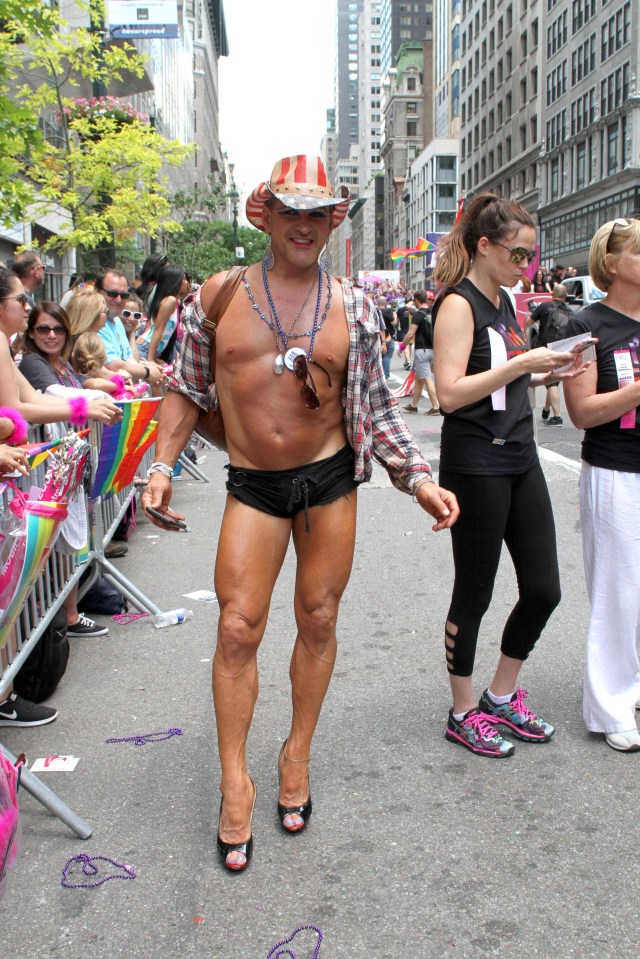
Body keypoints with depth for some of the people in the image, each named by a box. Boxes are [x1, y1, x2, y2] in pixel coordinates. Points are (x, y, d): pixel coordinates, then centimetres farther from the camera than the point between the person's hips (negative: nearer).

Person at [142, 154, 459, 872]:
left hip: (331, 479, 1)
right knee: (238, 627, -5)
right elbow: (187, 388, 7)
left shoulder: (352, 308, 2)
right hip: (252, 486, -1)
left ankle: (298, 754, 29)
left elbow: (377, 404, 7)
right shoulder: (218, 296, 0)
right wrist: (162, 465, -4)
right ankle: (235, 781, 10)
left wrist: (418, 477, -2)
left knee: (318, 620, 9)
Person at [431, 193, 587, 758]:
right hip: (476, 465, -8)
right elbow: (451, 393, -21)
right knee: (474, 594, 4)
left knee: (543, 589, 10)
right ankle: (464, 713, 22)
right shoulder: (458, 304, -11)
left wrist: (545, 375, 8)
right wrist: (523, 364, -21)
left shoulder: (503, 300, 15)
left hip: (521, 459, 9)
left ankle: (502, 696, 29)